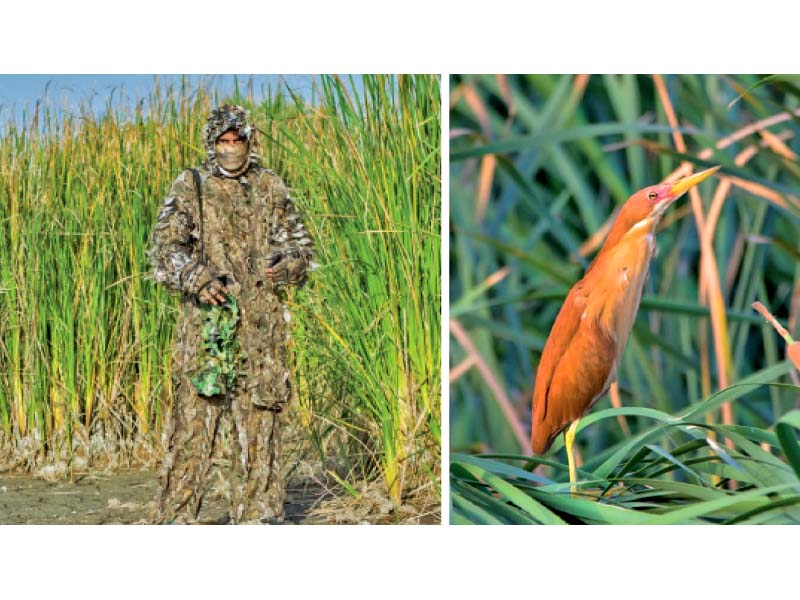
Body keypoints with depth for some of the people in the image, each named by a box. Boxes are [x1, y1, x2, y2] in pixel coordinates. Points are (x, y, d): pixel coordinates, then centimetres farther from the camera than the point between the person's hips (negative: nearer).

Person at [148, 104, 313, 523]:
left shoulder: (271, 188, 12)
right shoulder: (190, 188, 5)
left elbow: (300, 245, 16)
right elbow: (164, 249, -2)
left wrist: (284, 266, -6)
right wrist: (196, 278, -19)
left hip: (262, 327, 3)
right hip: (206, 321, -3)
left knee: (260, 418, 6)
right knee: (194, 417, -5)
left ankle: (256, 514, 14)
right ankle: (177, 516, 1)